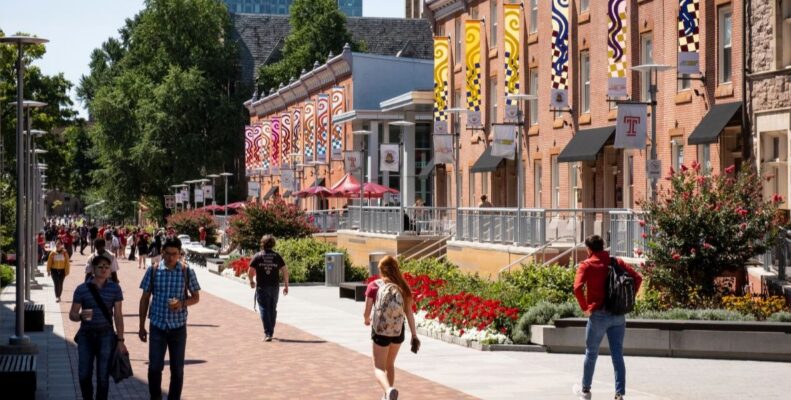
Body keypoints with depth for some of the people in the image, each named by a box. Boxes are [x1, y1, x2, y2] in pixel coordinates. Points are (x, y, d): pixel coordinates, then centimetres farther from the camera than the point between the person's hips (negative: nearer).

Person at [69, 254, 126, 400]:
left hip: (106, 335, -1)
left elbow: (118, 315, 0)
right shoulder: (82, 289, -3)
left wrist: (120, 340, -3)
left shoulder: (114, 288, -2)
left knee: (103, 376, 2)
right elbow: (72, 314, -1)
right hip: (86, 335, 1)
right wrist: (81, 316, -25)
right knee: (84, 375, 3)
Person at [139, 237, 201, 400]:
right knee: (155, 367, -1)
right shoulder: (153, 271, -3)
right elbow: (145, 299, 4)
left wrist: (182, 303, -17)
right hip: (157, 326, 0)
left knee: (177, 369, 7)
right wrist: (142, 326, 3)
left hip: (178, 327, 0)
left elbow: (196, 297, 5)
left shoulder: (187, 272, -4)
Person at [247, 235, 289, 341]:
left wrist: (251, 281, 14)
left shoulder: (257, 256, -3)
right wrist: (286, 285, 7)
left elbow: (250, 272, -6)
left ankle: (267, 333, -14)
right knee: (273, 310, 16)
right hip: (274, 287, 3)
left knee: (264, 310, -2)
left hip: (262, 287, -3)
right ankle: (271, 332, 26)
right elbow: (285, 271, -1)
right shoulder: (277, 256, 3)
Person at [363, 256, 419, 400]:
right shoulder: (403, 287, 3)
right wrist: (414, 336, -1)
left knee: (379, 368, 1)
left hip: (380, 331, -4)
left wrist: (367, 320, 20)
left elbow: (366, 312, -3)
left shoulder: (374, 286, -4)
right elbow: (409, 313, -2)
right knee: (390, 364, 24)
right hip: (398, 331, 4)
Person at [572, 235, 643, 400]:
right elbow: (637, 278, 1)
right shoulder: (617, 262, 7)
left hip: (598, 314, -3)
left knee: (591, 353, 14)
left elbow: (577, 288, -18)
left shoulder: (586, 265, -5)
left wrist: (584, 308, -7)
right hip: (618, 315, 3)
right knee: (617, 355, 5)